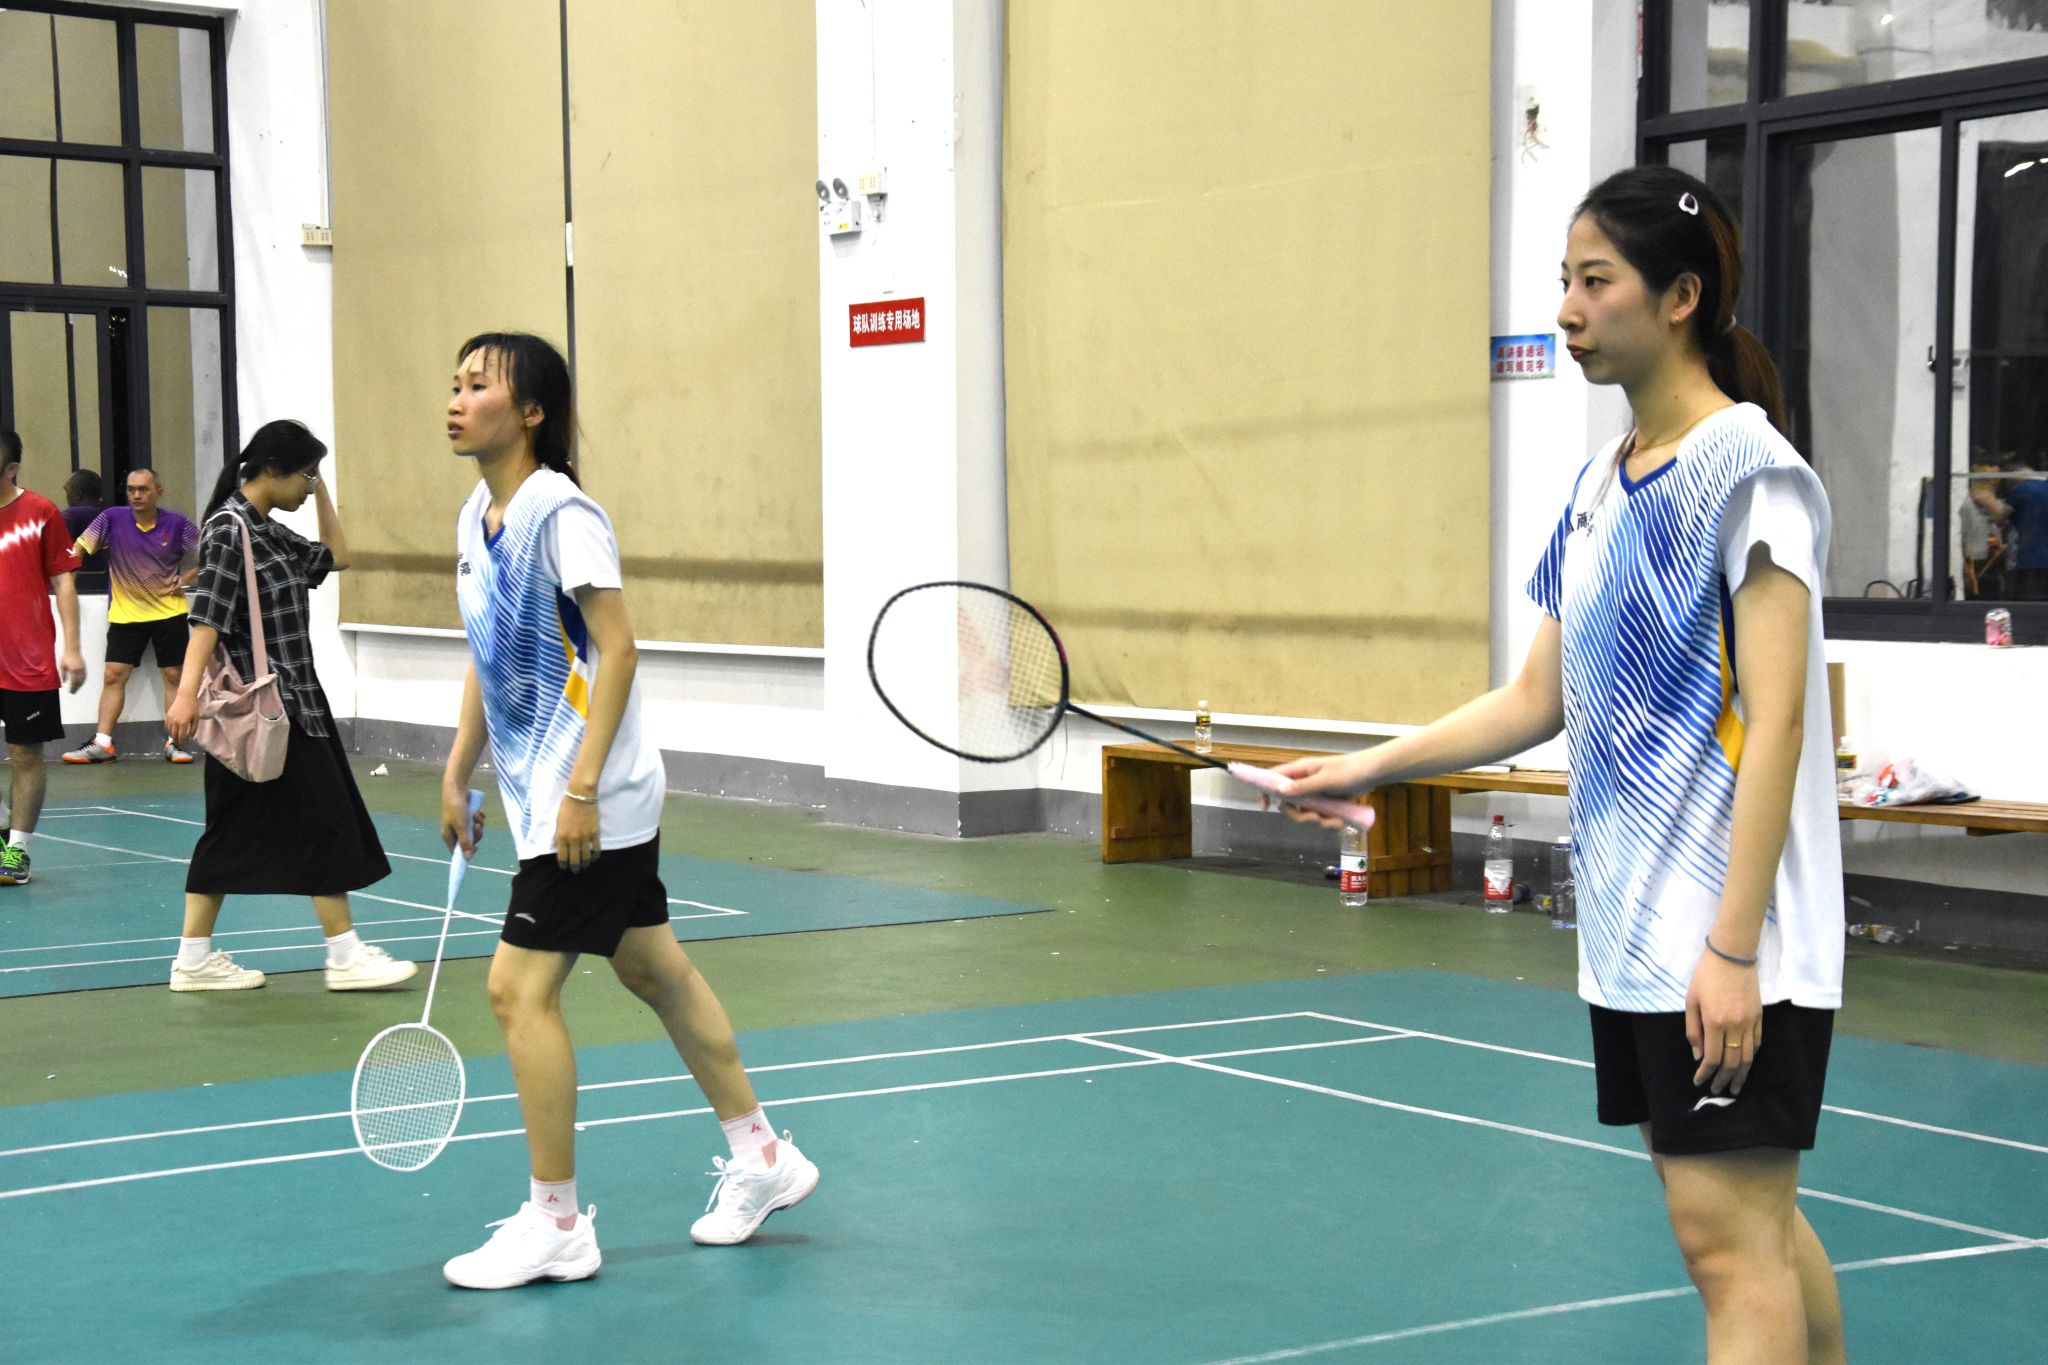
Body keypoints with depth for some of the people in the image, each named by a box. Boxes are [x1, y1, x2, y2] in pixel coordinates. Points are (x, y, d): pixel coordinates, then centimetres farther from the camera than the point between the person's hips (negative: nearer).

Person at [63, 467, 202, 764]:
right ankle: (102, 743, 3)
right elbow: (79, 549, -7)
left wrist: (184, 579, -6)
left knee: (174, 675, 2)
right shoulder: (111, 519, -8)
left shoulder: (177, 525, -8)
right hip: (125, 614, 1)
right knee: (113, 676, -1)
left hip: (169, 612, 0)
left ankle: (173, 741, 9)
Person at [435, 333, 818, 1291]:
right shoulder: (477, 517, 10)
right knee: (654, 970, 16)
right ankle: (761, 1157, 29)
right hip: (542, 797, 9)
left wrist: (582, 789, -24)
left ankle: (555, 1224, 1)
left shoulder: (561, 514, -17)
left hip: (593, 804, -9)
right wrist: (457, 773, 17)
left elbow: (617, 648, -21)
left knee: (520, 989, -9)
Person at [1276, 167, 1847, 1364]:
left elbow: (1775, 723, -17)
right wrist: (1372, 766, 13)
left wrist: (1732, 946, -20)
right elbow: (1538, 701, 18)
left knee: (1731, 1234, -7)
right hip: (1632, 936, 8)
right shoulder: (1601, 486, 13)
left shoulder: (1747, 467, -12)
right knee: (1755, 1224, 14)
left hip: (1731, 945, -8)